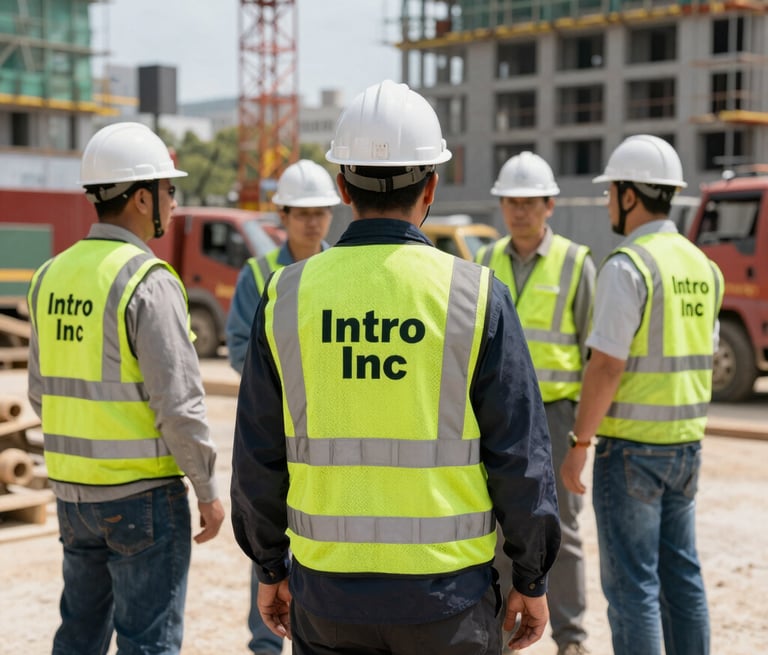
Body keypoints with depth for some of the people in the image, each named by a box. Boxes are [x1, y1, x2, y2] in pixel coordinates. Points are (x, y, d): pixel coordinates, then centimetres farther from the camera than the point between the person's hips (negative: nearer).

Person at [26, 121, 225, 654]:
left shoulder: (53, 277, 6)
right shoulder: (149, 282, -17)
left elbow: (43, 392, 13)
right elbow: (178, 403, -19)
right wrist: (208, 490, -9)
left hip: (72, 490, 7)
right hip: (143, 495, -7)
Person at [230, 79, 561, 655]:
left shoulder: (289, 295, -3)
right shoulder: (475, 295, -9)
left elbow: (259, 456, 2)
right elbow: (520, 455, -7)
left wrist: (271, 567, 14)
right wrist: (532, 579, 4)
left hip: (327, 592, 2)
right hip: (447, 593, -2)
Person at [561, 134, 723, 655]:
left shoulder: (627, 266, -15)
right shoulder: (702, 266, 9)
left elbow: (607, 365, -19)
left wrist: (580, 444, -13)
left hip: (630, 445, -8)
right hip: (686, 442, 8)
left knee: (632, 582, -1)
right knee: (681, 576, 14)